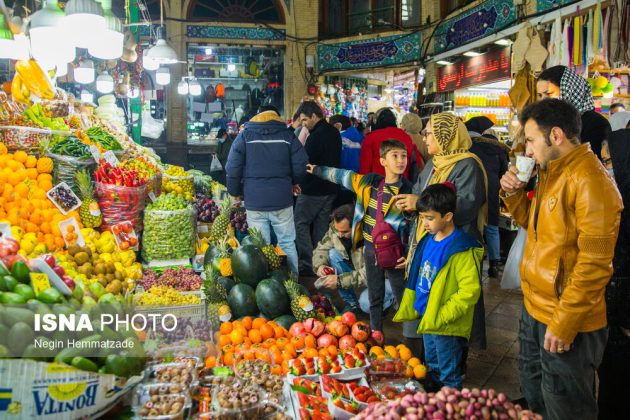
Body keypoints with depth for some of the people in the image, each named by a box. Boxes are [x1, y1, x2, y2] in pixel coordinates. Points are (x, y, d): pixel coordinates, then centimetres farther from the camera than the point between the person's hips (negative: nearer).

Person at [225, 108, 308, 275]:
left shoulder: (244, 136, 4)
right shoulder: (287, 136, 3)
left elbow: (233, 169, -1)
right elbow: (301, 166, 0)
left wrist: (235, 192, 14)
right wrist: (292, 182, 20)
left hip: (254, 202, 0)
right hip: (282, 200, 0)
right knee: (287, 244, 11)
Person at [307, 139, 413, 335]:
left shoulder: (407, 190, -11)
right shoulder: (369, 182, 1)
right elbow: (342, 175, 16)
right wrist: (318, 170, 26)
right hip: (371, 251, 5)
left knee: (403, 300, 2)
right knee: (374, 299, 17)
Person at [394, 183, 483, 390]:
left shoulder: (462, 249, -22)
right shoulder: (428, 240, 3)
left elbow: (470, 290, -25)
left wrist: (442, 316, -24)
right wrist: (410, 308, 13)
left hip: (447, 326, -8)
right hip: (428, 319, 8)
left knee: (449, 375, 9)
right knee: (432, 367, 26)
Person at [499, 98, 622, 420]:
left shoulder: (590, 180, -21)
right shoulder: (551, 173, 8)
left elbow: (594, 262, -23)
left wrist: (564, 323, -22)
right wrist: (513, 193, 2)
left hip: (565, 322, -9)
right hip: (535, 308, 9)